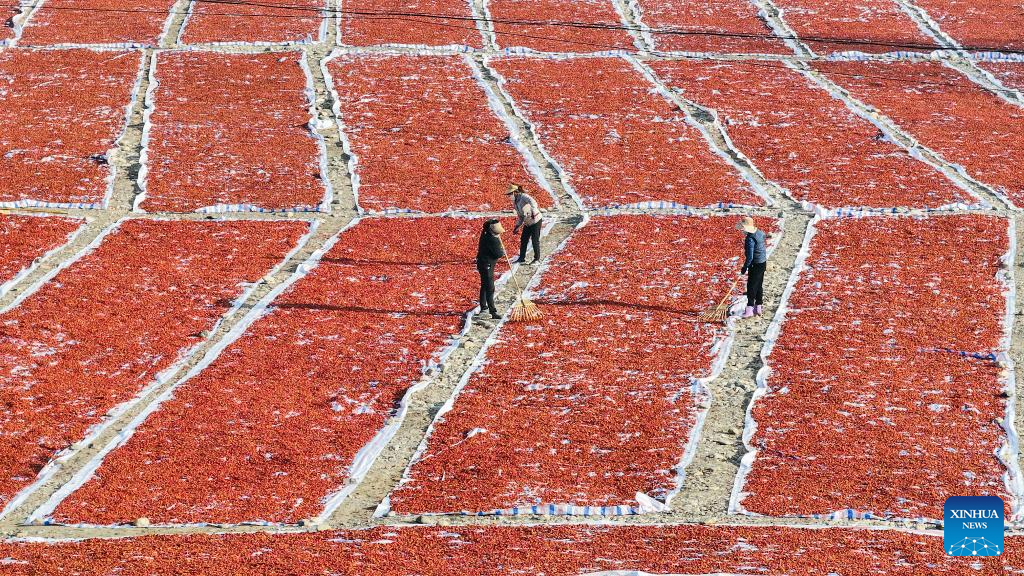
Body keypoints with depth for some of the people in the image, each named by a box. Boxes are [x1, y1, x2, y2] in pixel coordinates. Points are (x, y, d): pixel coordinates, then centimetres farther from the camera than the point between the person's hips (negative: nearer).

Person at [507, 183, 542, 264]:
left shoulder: (523, 196, -16)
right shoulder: (515, 202, 11)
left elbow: (532, 201, -37)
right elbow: (520, 217, 17)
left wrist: (533, 211, -49)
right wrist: (517, 227, 12)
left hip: (536, 221, -9)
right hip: (527, 223, 9)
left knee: (535, 240, -3)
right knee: (523, 240, 9)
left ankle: (537, 259, 8)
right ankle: (522, 258, 18)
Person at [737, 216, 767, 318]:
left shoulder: (750, 239, -24)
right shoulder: (760, 233, 4)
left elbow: (749, 257, -24)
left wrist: (744, 268, -15)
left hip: (756, 265, -10)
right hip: (763, 263, 10)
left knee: (751, 286, -3)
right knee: (759, 285, 17)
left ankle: (750, 309, -2)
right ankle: (759, 307, 26)